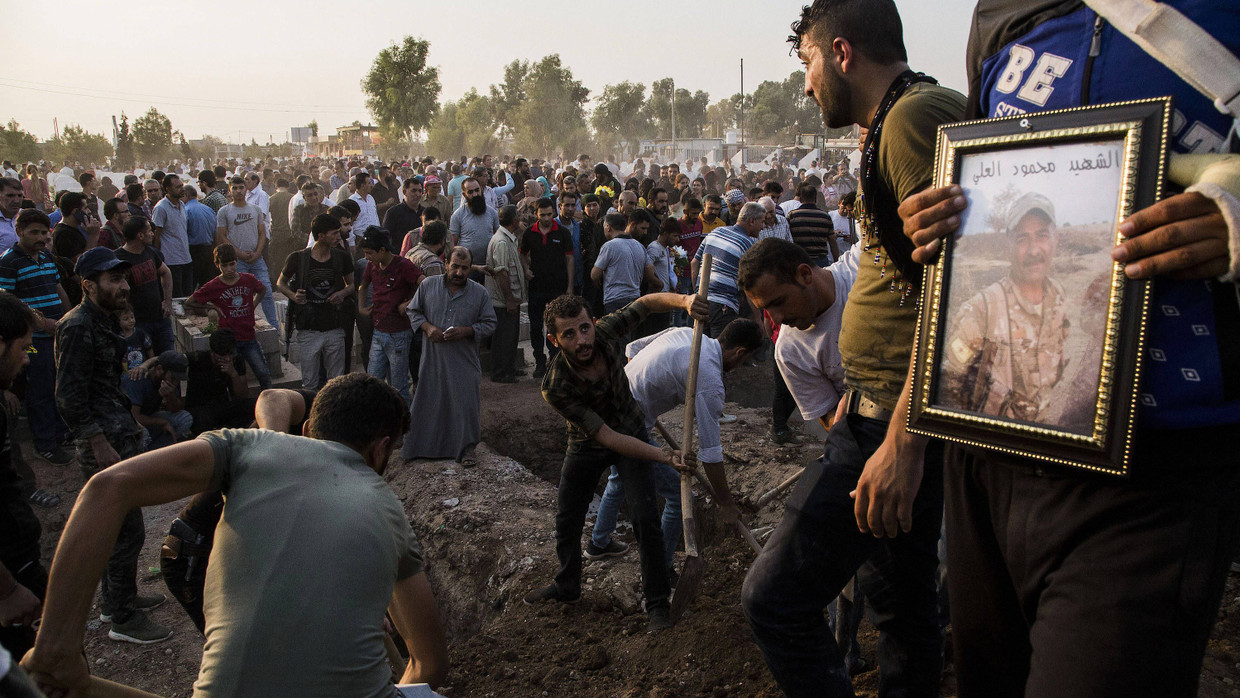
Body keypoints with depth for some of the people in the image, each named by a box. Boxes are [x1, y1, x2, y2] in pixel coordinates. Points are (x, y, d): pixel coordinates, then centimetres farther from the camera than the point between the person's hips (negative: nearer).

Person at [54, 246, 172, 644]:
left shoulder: (104, 321, 13)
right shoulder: (78, 327, -18)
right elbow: (70, 399, -21)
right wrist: (103, 450, -22)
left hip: (121, 438, 10)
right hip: (106, 444, -10)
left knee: (117, 525, 19)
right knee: (128, 530, -4)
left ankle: (117, 599, 34)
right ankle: (123, 619, 8)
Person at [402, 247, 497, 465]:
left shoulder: (480, 293, 0)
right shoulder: (428, 286, 2)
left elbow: (489, 324, 2)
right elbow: (413, 311, 11)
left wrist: (466, 331, -14)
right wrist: (427, 327, -9)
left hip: (464, 361, -1)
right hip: (432, 358, 1)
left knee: (466, 403, 1)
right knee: (429, 402, 7)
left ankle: (466, 447, 14)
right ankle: (421, 446, 22)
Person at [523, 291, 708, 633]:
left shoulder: (605, 332, -29)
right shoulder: (554, 387, -35)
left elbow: (647, 302, -12)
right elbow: (607, 437, -32)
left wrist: (684, 300, -33)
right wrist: (665, 457, -38)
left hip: (632, 431, 0)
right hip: (587, 444, 0)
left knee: (644, 518, -12)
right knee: (567, 520, 13)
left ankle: (657, 603, 5)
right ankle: (567, 586, 41)